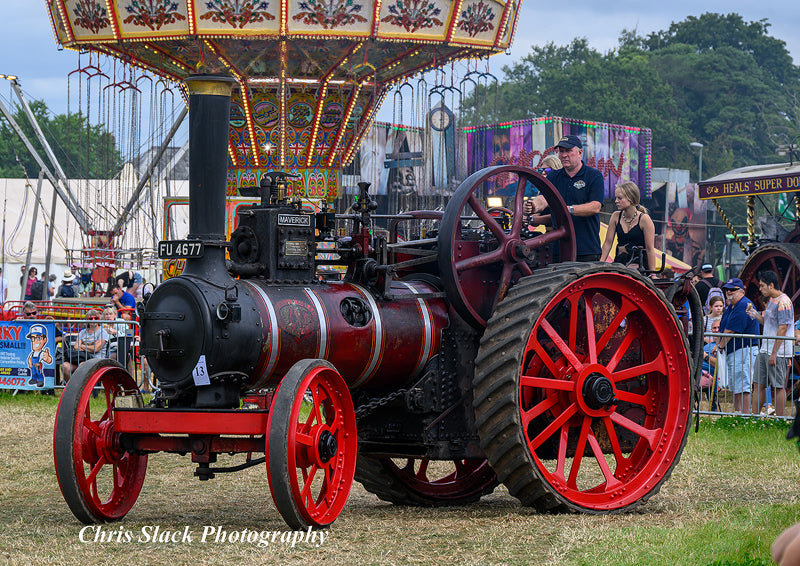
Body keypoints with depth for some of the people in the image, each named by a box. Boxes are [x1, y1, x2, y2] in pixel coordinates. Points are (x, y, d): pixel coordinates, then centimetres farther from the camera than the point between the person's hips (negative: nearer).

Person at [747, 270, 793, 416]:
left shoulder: (783, 302, -15)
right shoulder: (770, 300, 15)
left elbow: (782, 329, -19)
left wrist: (774, 353, -20)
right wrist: (755, 315, 7)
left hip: (779, 352, -9)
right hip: (764, 350, 9)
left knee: (778, 387, -3)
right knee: (758, 385, 10)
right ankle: (754, 417, 15)